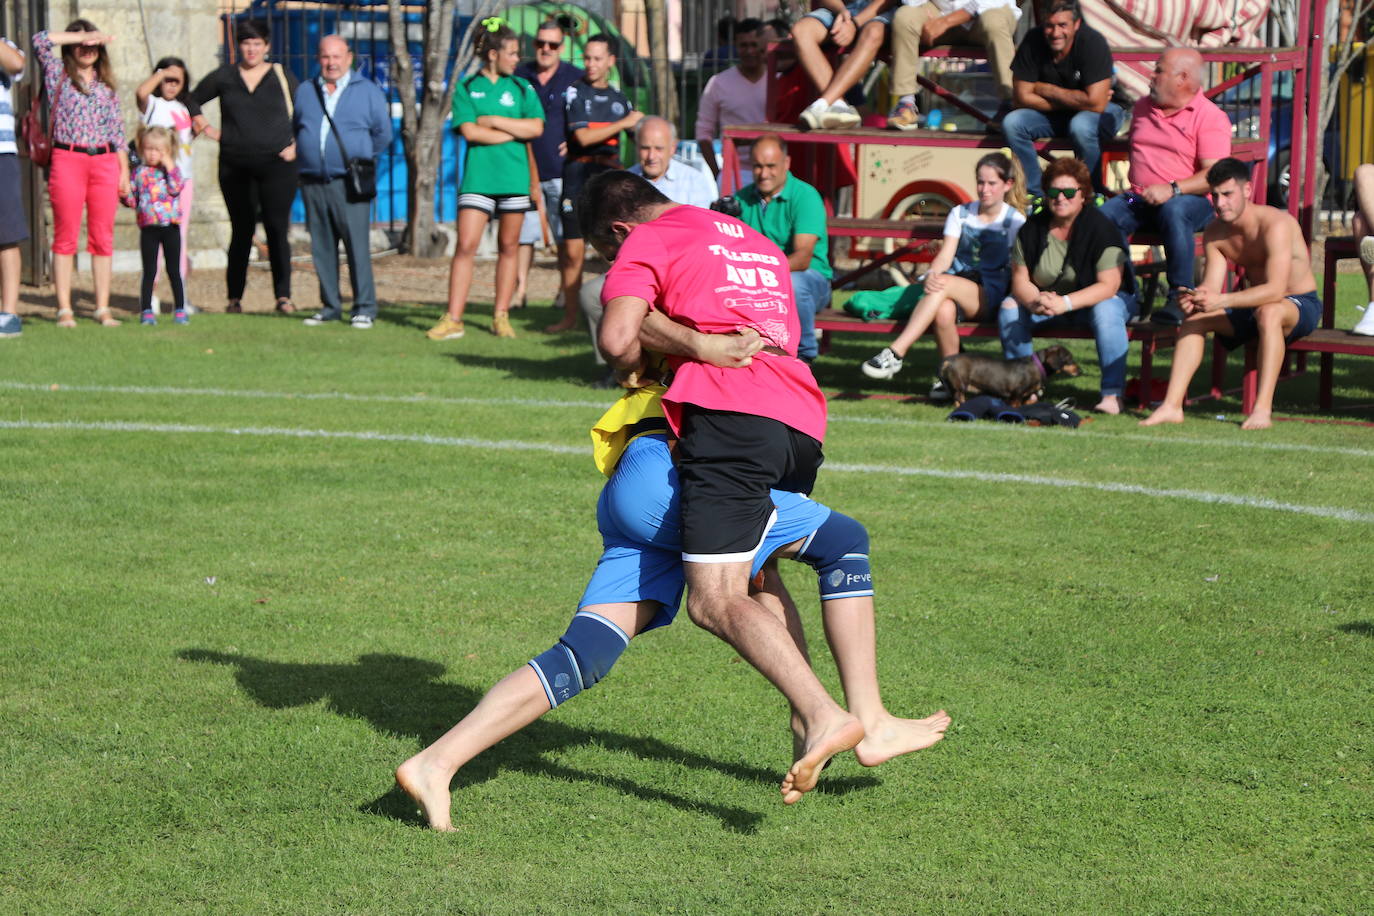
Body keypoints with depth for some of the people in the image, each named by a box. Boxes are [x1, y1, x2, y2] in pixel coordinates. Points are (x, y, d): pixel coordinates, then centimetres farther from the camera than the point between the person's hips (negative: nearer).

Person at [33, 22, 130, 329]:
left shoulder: (106, 84, 16)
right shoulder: (57, 74, 8)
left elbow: (117, 130, 15)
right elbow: (40, 40, -9)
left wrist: (124, 171, 8)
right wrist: (83, 36, -9)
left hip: (105, 162, 3)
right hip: (67, 160, -3)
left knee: (103, 238, 1)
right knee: (66, 237, -3)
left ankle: (103, 308, 4)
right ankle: (64, 309, -3)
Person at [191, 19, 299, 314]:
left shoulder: (282, 76, 7)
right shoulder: (224, 77, 9)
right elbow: (192, 101, 22)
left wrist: (296, 145, -1)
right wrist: (207, 129, 12)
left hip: (276, 163, -1)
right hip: (235, 166, 1)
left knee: (277, 229, -7)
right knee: (241, 230, 3)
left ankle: (283, 296, -7)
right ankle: (234, 297, 9)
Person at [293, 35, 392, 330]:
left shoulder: (368, 92, 5)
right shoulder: (305, 92, 14)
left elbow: (383, 133, 10)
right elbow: (295, 129, 24)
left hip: (349, 184, -4)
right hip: (313, 184, 4)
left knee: (357, 246, -9)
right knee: (322, 248, 5)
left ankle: (364, 307, -5)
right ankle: (330, 305, 13)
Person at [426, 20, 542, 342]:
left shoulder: (521, 88, 11)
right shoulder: (467, 88, 5)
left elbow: (536, 127, -2)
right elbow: (469, 131, -8)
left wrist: (493, 121, -7)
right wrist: (515, 132, -6)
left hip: (515, 178, 2)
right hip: (478, 178, -2)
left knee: (508, 248, 5)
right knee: (466, 246, -9)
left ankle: (501, 316, 12)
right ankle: (453, 319, -9)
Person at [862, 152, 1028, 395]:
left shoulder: (1015, 222, 7)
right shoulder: (960, 214, 16)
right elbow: (945, 256, 4)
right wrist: (931, 274, -19)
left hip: (989, 295, -3)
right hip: (954, 289, 3)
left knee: (944, 284, -35)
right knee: (944, 311, -36)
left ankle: (895, 353, -40)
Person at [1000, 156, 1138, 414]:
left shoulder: (1101, 228, -19)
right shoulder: (1032, 229, -6)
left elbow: (1109, 286, -25)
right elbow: (1020, 281, -7)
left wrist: (1065, 303, -38)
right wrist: (1036, 301, -32)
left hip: (1098, 300, -4)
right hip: (1048, 303, 4)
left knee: (1106, 311, -37)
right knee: (1009, 307, -20)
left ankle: (1113, 395, -36)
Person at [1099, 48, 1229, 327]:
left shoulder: (1210, 117, -3)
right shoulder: (1143, 107, 19)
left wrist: (1172, 189, -26)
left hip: (1190, 199, -5)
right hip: (1139, 197, 6)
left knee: (1174, 211, -41)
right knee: (1103, 216, -26)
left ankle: (1179, 296, -34)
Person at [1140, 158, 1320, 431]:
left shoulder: (1275, 225, -26)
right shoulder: (1214, 233, -4)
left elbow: (1275, 290, -36)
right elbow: (1211, 288, -10)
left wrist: (1222, 301, -46)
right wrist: (1194, 299, -35)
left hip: (1301, 305, -7)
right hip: (1251, 308, 7)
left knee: (1269, 312, -39)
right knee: (1194, 318, -12)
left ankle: (1263, 409, -44)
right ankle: (1172, 405, -16)